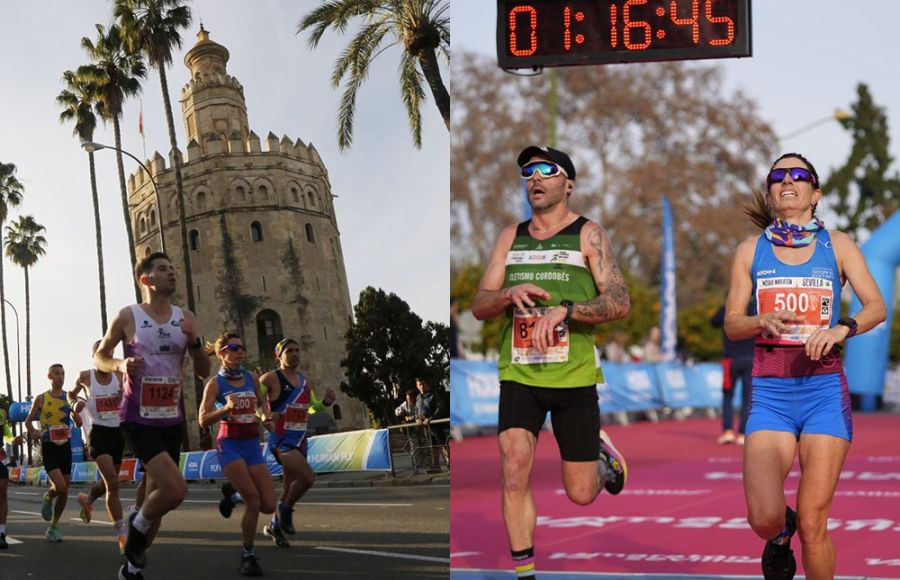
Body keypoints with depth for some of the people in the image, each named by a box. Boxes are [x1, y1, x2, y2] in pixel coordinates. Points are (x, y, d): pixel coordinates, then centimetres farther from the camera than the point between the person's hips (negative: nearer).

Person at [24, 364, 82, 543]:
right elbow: (28, 421, 8)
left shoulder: (69, 398, 6)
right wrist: (32, 432, -12)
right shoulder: (41, 398, -1)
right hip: (48, 447, -3)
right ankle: (48, 498, 14)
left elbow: (78, 424, 7)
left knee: (64, 492, 5)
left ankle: (53, 528, 19)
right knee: (60, 486, -21)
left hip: (65, 446, 4)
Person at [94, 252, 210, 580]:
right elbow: (99, 357, 6)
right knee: (176, 490, -23)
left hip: (172, 421, 6)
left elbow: (203, 372, 7)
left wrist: (194, 341, -12)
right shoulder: (128, 317, -6)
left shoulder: (186, 318, 6)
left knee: (158, 495, 12)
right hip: (138, 420, -5)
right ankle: (137, 525, 6)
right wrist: (120, 365, -16)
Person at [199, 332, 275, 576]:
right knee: (253, 500, -15)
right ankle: (248, 556, 1)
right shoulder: (215, 383, -5)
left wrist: (264, 414, 1)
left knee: (268, 505, -4)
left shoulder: (252, 378, 7)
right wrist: (226, 408, -25)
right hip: (229, 445, -5)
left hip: (253, 444, 5)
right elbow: (203, 420, -9)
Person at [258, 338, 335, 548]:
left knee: (291, 486, 14)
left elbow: (313, 407, 24)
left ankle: (275, 526, 31)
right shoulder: (271, 378, -9)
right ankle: (285, 511, -1)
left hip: (300, 440, 8)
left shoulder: (305, 381, 12)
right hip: (281, 440, -8)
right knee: (308, 477, -24)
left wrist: (326, 402, 4)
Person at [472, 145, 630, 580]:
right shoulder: (510, 238, 11)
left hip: (574, 376, -2)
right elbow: (479, 306, 8)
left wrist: (564, 309, -23)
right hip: (519, 375, 3)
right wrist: (511, 293, -13)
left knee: (581, 494, 4)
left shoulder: (587, 235, -1)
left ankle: (603, 456, 39)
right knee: (514, 473, -13)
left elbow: (620, 303, -9)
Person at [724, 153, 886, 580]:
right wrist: (764, 321, -15)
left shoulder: (837, 245, 6)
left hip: (824, 389, 0)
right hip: (770, 393, 0)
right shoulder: (751, 251, 8)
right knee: (764, 518, -16)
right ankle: (781, 536, 21)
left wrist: (842, 329, -22)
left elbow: (877, 307, -2)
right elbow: (731, 324, 7)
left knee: (813, 524, -6)